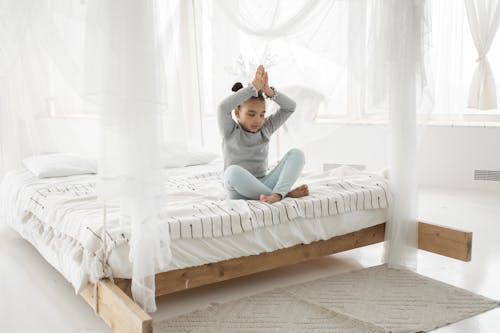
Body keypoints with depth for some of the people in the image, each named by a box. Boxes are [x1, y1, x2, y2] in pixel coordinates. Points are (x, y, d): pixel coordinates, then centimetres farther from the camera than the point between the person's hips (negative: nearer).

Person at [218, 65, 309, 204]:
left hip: (264, 185, 4)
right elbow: (223, 107, -21)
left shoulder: (265, 129, 12)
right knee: (233, 171, -40)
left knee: (296, 153, -13)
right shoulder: (231, 132, 0)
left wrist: (268, 91, -11)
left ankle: (277, 194, -36)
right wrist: (253, 87, -20)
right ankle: (285, 193, -28)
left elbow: (290, 107, 6)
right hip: (240, 191, -4)